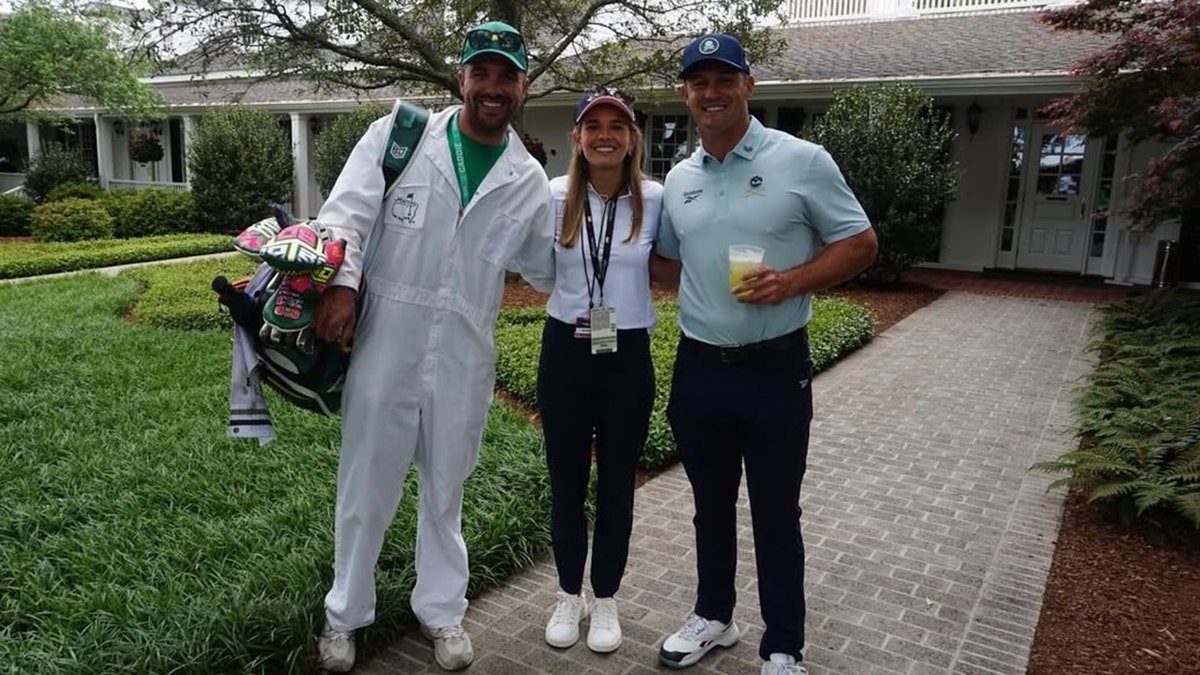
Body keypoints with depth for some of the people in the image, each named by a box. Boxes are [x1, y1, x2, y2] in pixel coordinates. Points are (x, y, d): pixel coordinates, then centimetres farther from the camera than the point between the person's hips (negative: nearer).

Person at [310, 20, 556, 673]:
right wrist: (341, 282, -21)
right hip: (382, 344, -1)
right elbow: (346, 211, -7)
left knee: (445, 491, 16)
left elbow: (550, 269, 14)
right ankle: (344, 614, 33)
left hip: (462, 358, 2)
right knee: (365, 486, 11)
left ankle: (442, 611, 36)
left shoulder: (528, 181, 5)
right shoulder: (397, 135, 0)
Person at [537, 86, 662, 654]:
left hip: (627, 357, 0)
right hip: (565, 353, 1)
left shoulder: (655, 199, -5)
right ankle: (569, 593, 35)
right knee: (566, 480, 14)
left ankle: (606, 597, 34)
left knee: (616, 484, 12)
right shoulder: (554, 196, -5)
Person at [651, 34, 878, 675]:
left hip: (775, 369, -4)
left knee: (776, 515, 8)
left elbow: (859, 243, -4)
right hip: (698, 368, 4)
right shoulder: (677, 180, 7)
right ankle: (713, 615, 39)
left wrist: (792, 281, -19)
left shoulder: (802, 161, -7)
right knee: (711, 505, 19)